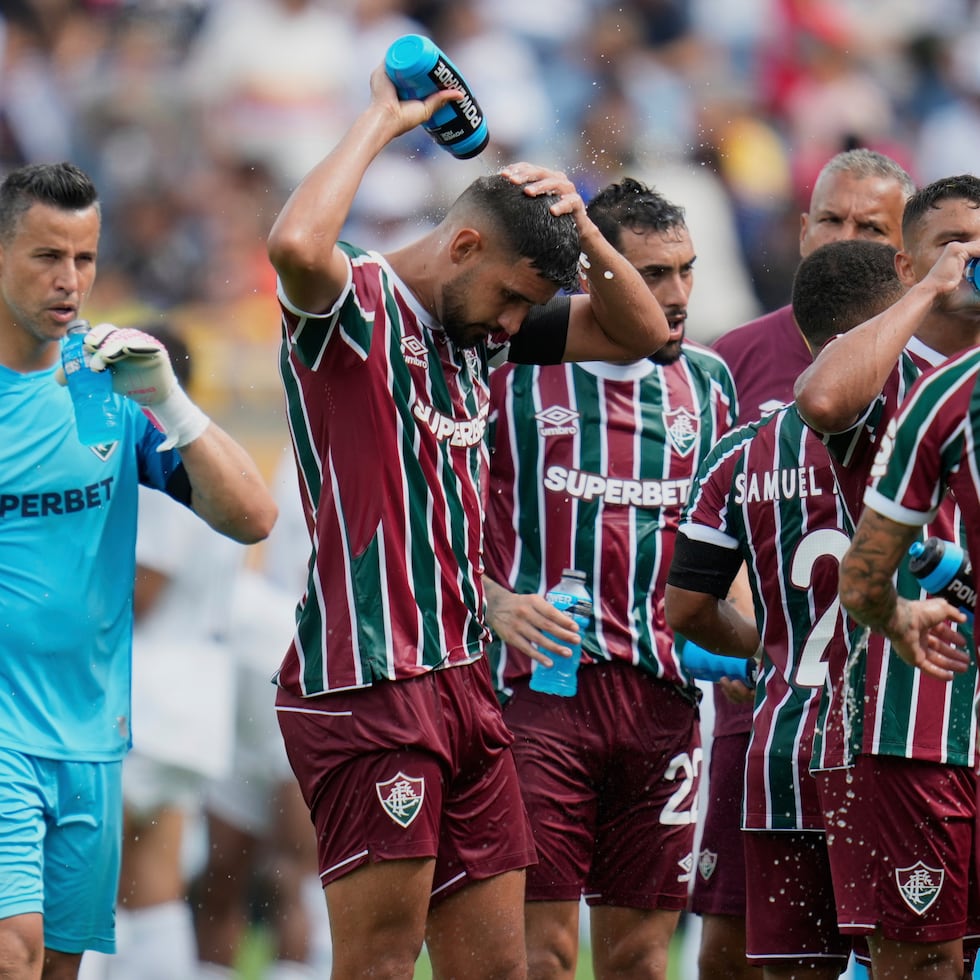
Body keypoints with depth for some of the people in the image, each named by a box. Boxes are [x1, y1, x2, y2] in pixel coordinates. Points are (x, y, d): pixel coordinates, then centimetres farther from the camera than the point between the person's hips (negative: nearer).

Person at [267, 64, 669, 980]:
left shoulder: (480, 329, 16)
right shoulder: (356, 306, -7)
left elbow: (637, 332, 24)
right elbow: (295, 244, -30)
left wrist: (576, 226, 7)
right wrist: (381, 121, -17)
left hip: (462, 683, 9)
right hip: (369, 685, -9)